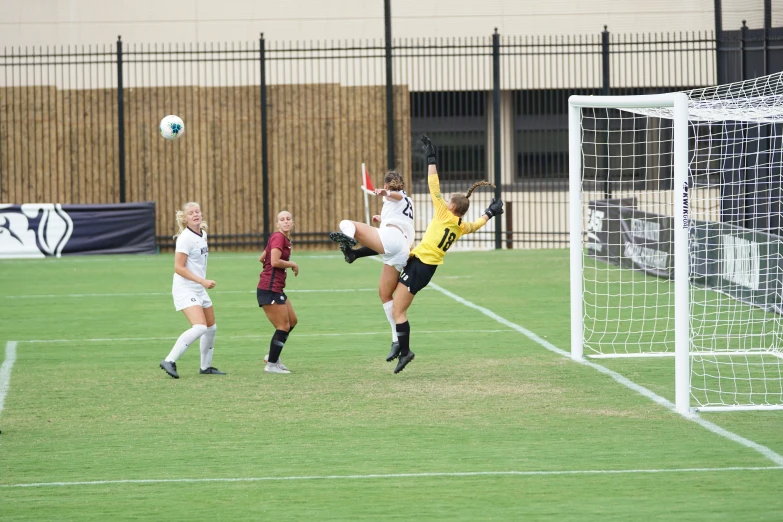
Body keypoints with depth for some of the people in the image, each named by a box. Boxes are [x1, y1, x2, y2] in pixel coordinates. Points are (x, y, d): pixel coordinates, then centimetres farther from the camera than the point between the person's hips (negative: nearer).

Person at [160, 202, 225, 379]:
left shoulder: (203, 234, 9)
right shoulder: (185, 238, -17)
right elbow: (179, 268, -20)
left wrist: (204, 282, 16)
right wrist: (202, 281, -23)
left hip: (199, 289, 9)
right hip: (185, 289, -9)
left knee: (211, 327, 16)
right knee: (199, 327, -23)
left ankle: (206, 366, 29)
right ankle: (169, 361, -22)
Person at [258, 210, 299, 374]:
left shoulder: (284, 239, 15)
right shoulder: (278, 237, -14)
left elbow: (261, 258, 21)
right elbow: (275, 262, -24)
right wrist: (292, 265, -9)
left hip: (276, 289, 10)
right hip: (270, 289, -10)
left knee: (292, 321, 18)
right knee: (283, 326, -4)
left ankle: (272, 356, 27)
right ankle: (271, 364, 4)